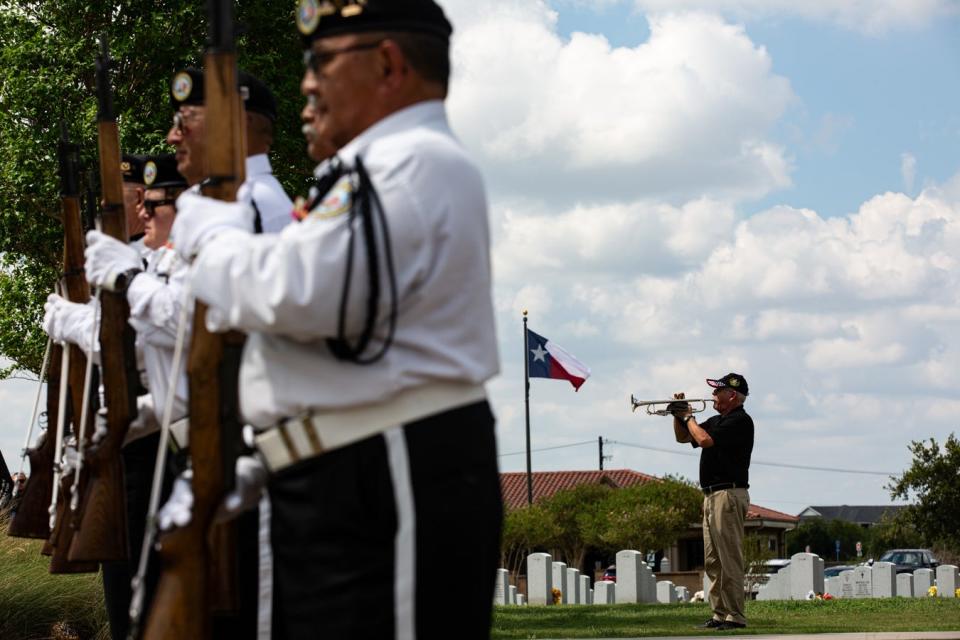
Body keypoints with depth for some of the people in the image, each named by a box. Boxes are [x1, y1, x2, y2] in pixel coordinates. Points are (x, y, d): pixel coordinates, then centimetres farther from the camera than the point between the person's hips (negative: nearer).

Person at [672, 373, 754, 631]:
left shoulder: (740, 421, -10)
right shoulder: (716, 421, 20)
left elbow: (705, 440, -21)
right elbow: (683, 437, 28)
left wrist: (688, 417, -4)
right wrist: (679, 415, 11)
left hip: (729, 495, -10)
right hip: (711, 496, 10)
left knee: (729, 559, -11)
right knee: (713, 561, 9)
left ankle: (735, 616, -11)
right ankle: (720, 614, 12)